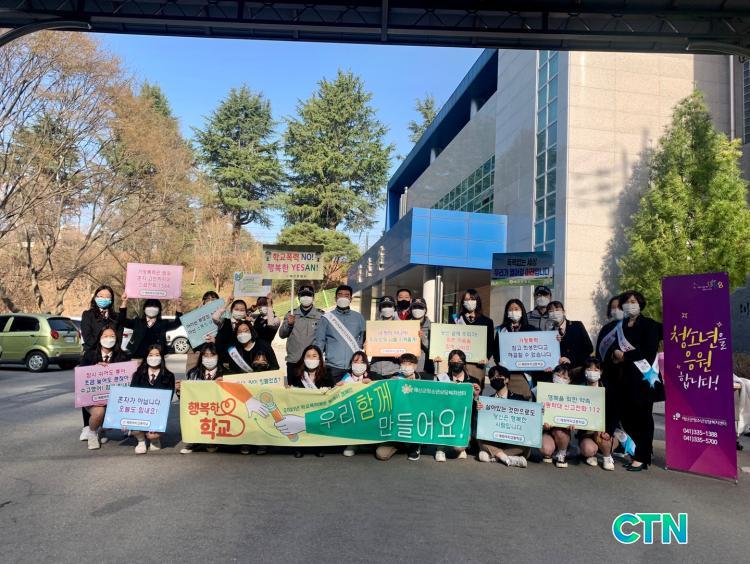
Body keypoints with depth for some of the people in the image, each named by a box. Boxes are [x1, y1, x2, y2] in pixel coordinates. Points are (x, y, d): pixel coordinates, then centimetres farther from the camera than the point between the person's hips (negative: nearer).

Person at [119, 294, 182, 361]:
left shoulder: (163, 324, 9)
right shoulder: (137, 322, 12)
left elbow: (177, 322, -3)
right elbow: (122, 321, 1)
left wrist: (178, 306, -18)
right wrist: (124, 302, -9)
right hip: (137, 358, 1)